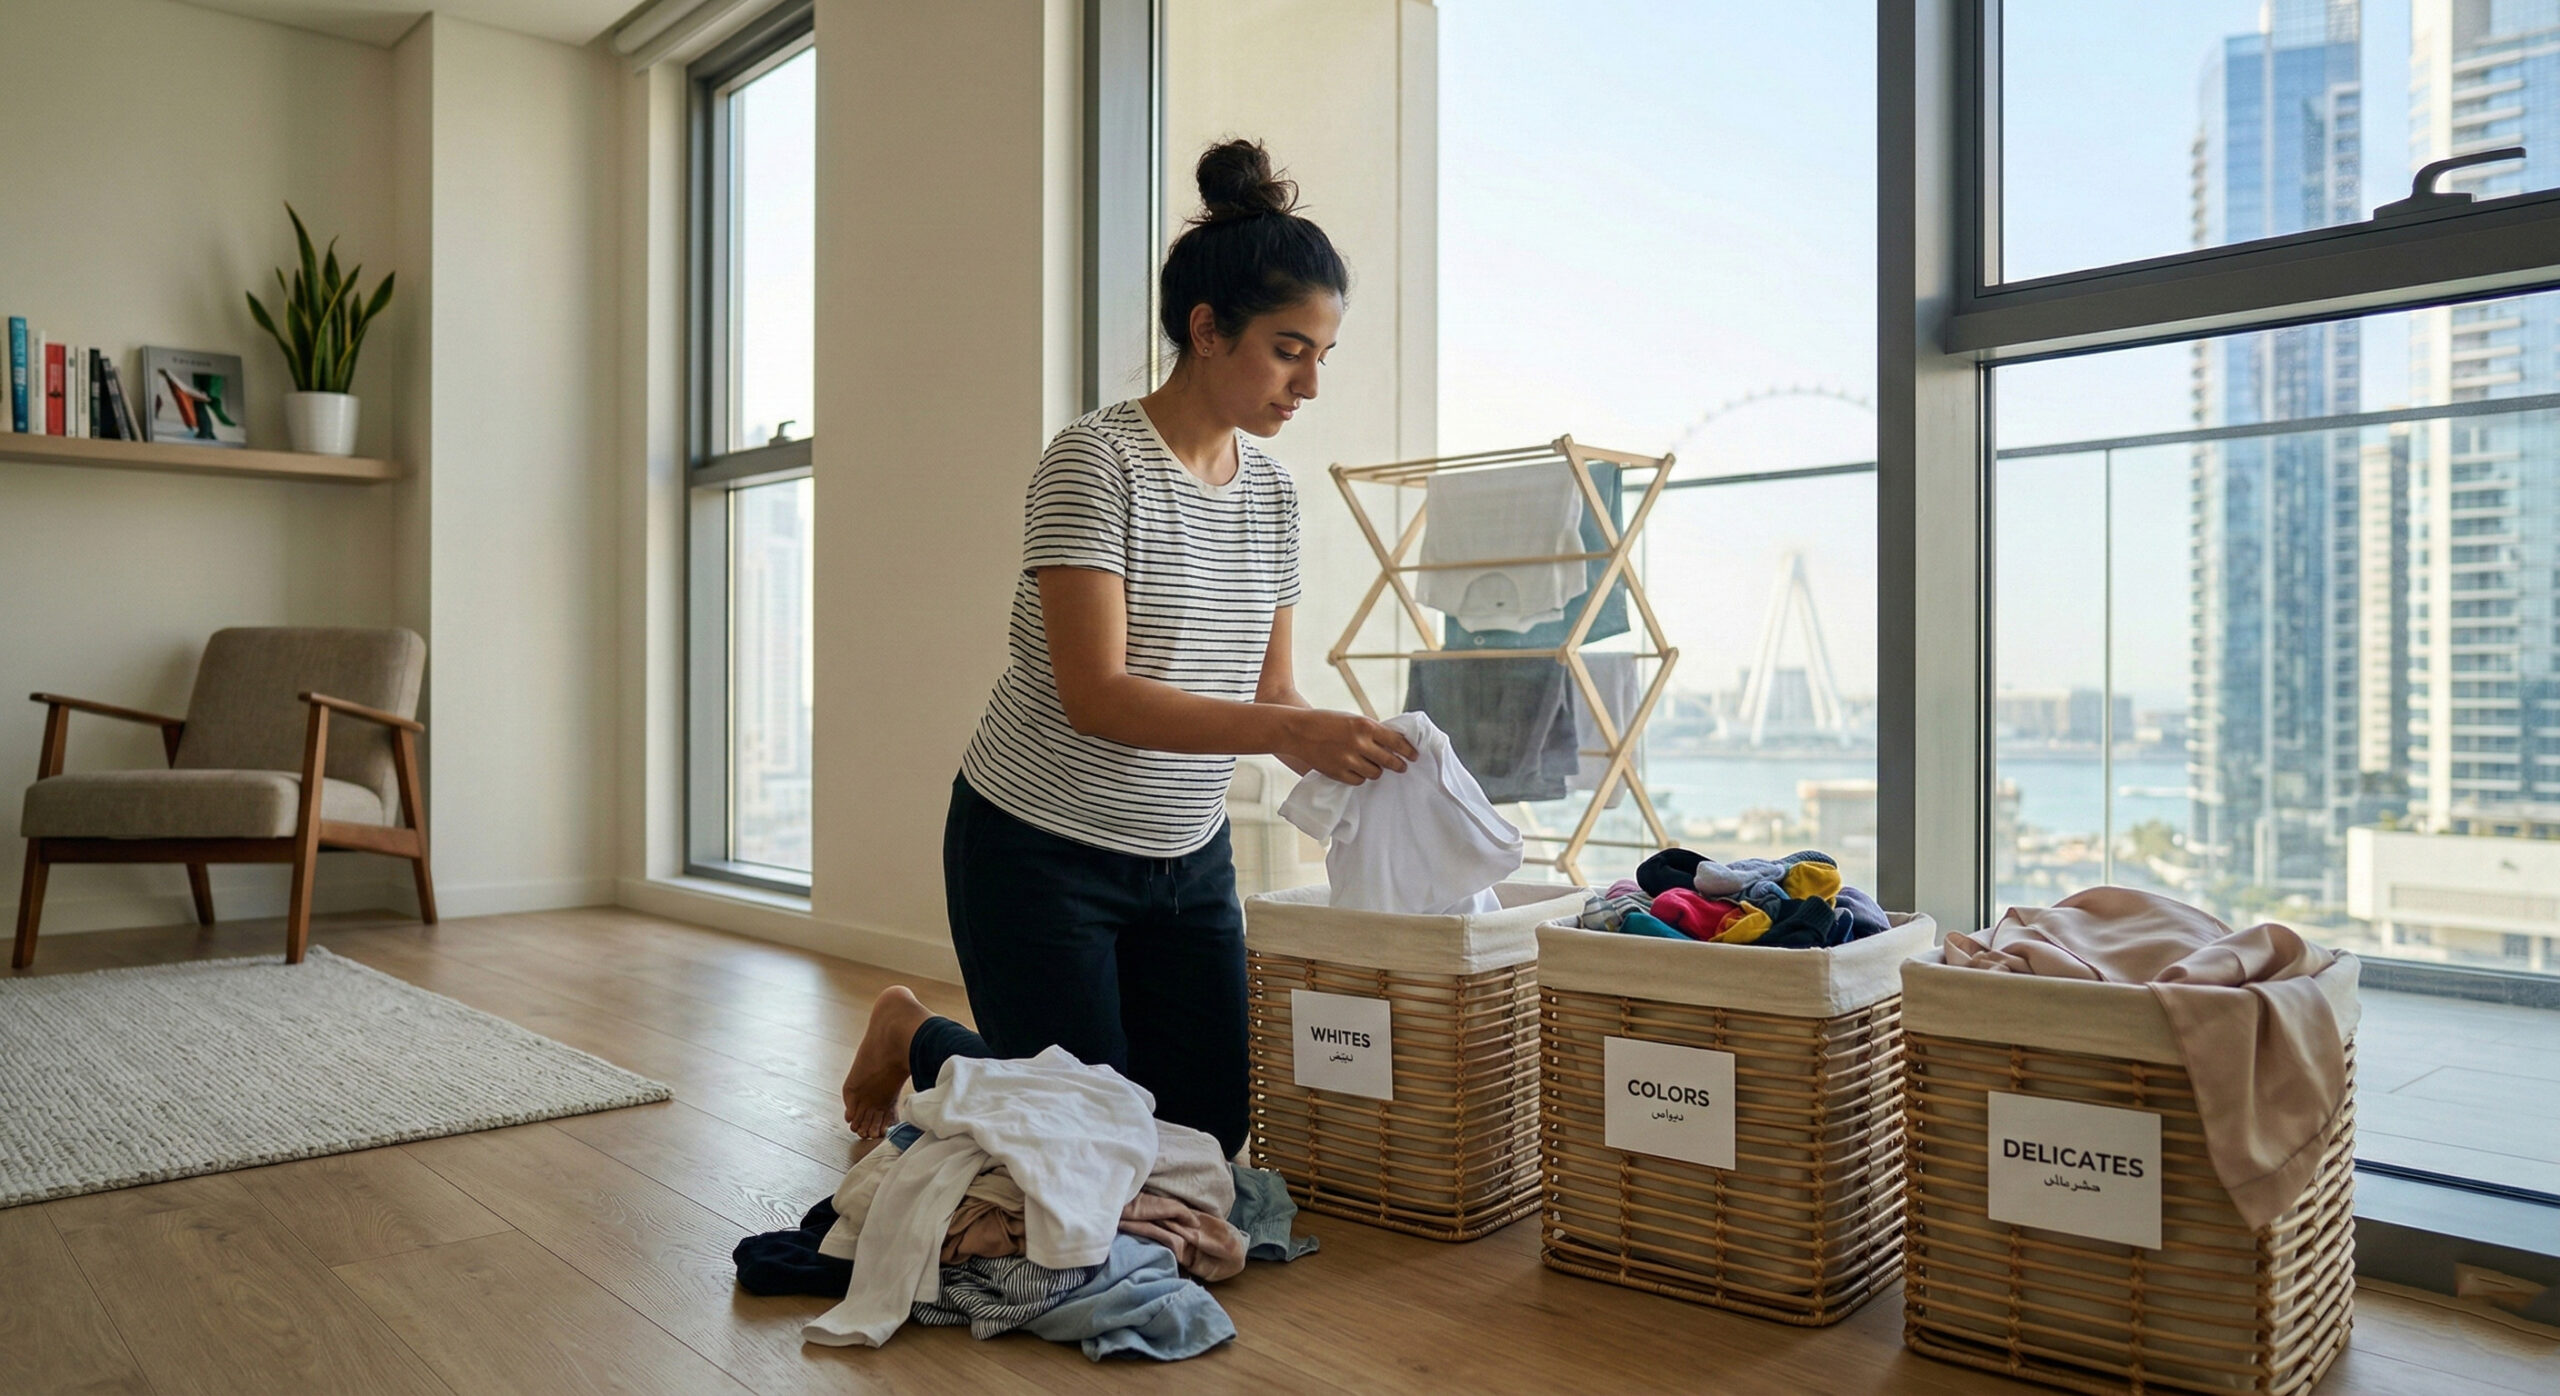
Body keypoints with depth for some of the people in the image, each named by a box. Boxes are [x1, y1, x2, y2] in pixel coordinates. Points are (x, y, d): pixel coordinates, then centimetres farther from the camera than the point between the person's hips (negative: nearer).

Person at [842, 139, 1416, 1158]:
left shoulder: (1272, 492, 3)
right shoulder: (1096, 461, -19)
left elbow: (1267, 690, 5)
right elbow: (1095, 695, -28)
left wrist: (1344, 751, -15)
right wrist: (1286, 730, -37)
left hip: (1188, 858, 7)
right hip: (1040, 849, -7)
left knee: (1210, 1134, 11)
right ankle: (915, 1037, 31)